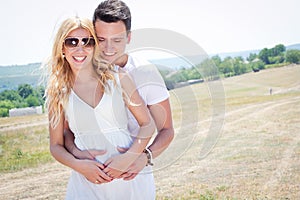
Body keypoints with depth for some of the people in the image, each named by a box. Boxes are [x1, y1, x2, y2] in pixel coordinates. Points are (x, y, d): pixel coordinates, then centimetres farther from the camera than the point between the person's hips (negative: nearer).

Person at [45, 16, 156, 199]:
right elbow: (56, 145, 5)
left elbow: (148, 124, -1)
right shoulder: (58, 93, 1)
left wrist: (129, 157, -16)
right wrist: (79, 165, -12)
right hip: (87, 182, 0)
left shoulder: (119, 80, -2)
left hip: (131, 175, 0)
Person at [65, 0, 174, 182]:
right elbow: (66, 127, -4)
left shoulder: (146, 72, -11)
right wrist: (76, 153, -26)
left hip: (133, 173, -1)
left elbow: (166, 130, -8)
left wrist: (146, 156, -27)